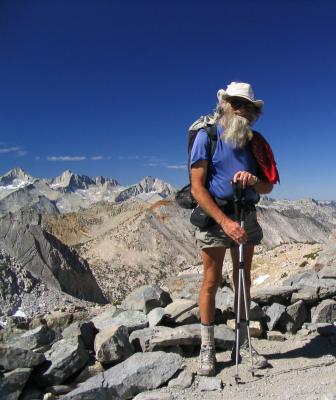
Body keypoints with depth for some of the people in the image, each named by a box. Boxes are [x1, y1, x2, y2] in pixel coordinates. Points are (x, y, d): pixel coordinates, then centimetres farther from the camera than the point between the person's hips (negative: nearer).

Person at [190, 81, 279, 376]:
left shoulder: (254, 142, 8)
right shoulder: (207, 137, -6)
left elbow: (267, 188, 8)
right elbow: (197, 188, -14)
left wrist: (254, 180, -16)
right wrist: (225, 222, -21)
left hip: (246, 217, 5)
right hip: (214, 217, -5)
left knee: (243, 280, 12)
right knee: (211, 282, 1)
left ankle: (243, 344, 27)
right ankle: (207, 349, 16)